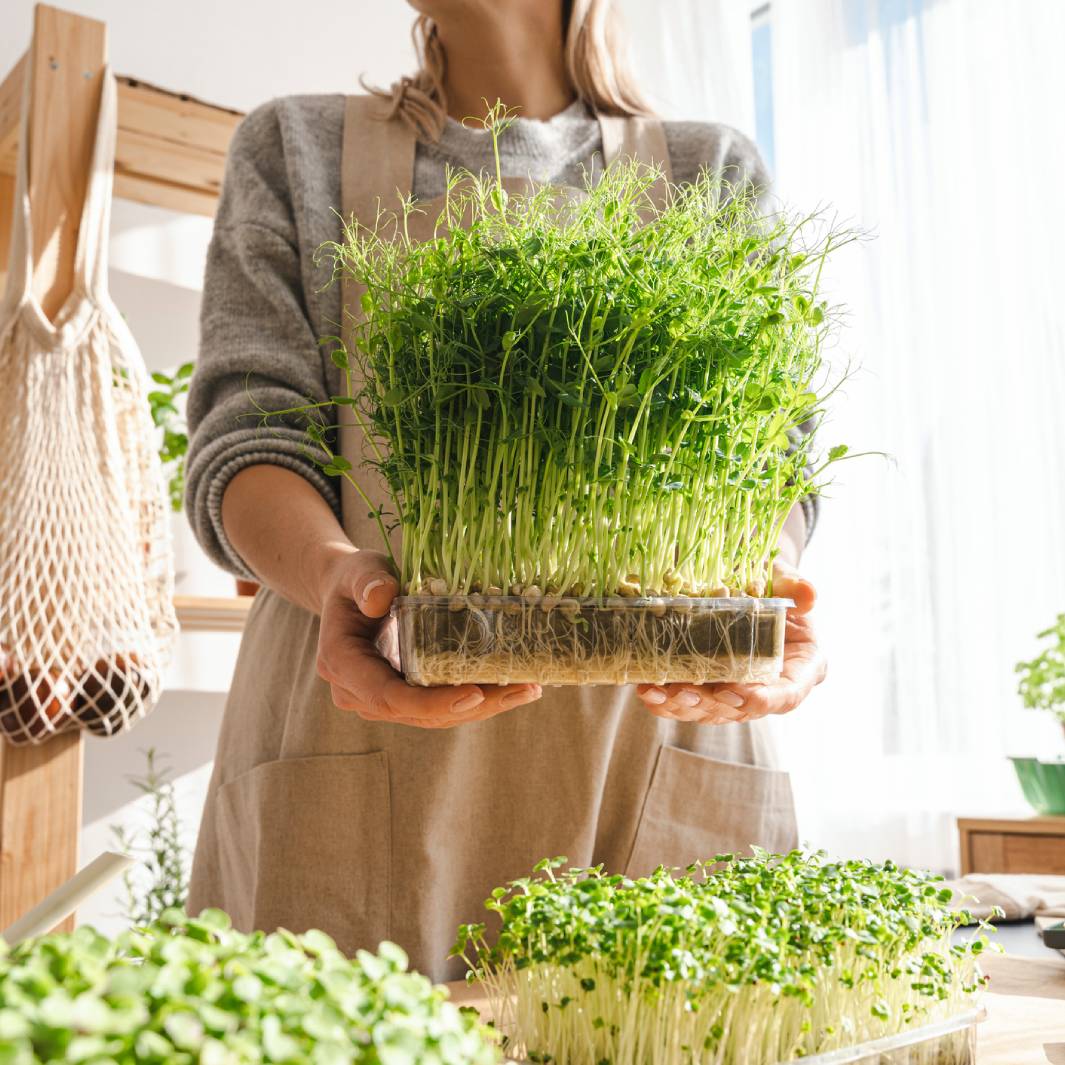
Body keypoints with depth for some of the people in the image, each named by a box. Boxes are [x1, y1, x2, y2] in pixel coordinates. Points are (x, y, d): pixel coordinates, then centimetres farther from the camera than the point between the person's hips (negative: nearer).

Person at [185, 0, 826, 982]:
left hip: (656, 732, 1)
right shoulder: (293, 149, 14)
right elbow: (247, 434, 2)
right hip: (370, 729, 0)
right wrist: (333, 568, -21)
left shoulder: (713, 171, 16)